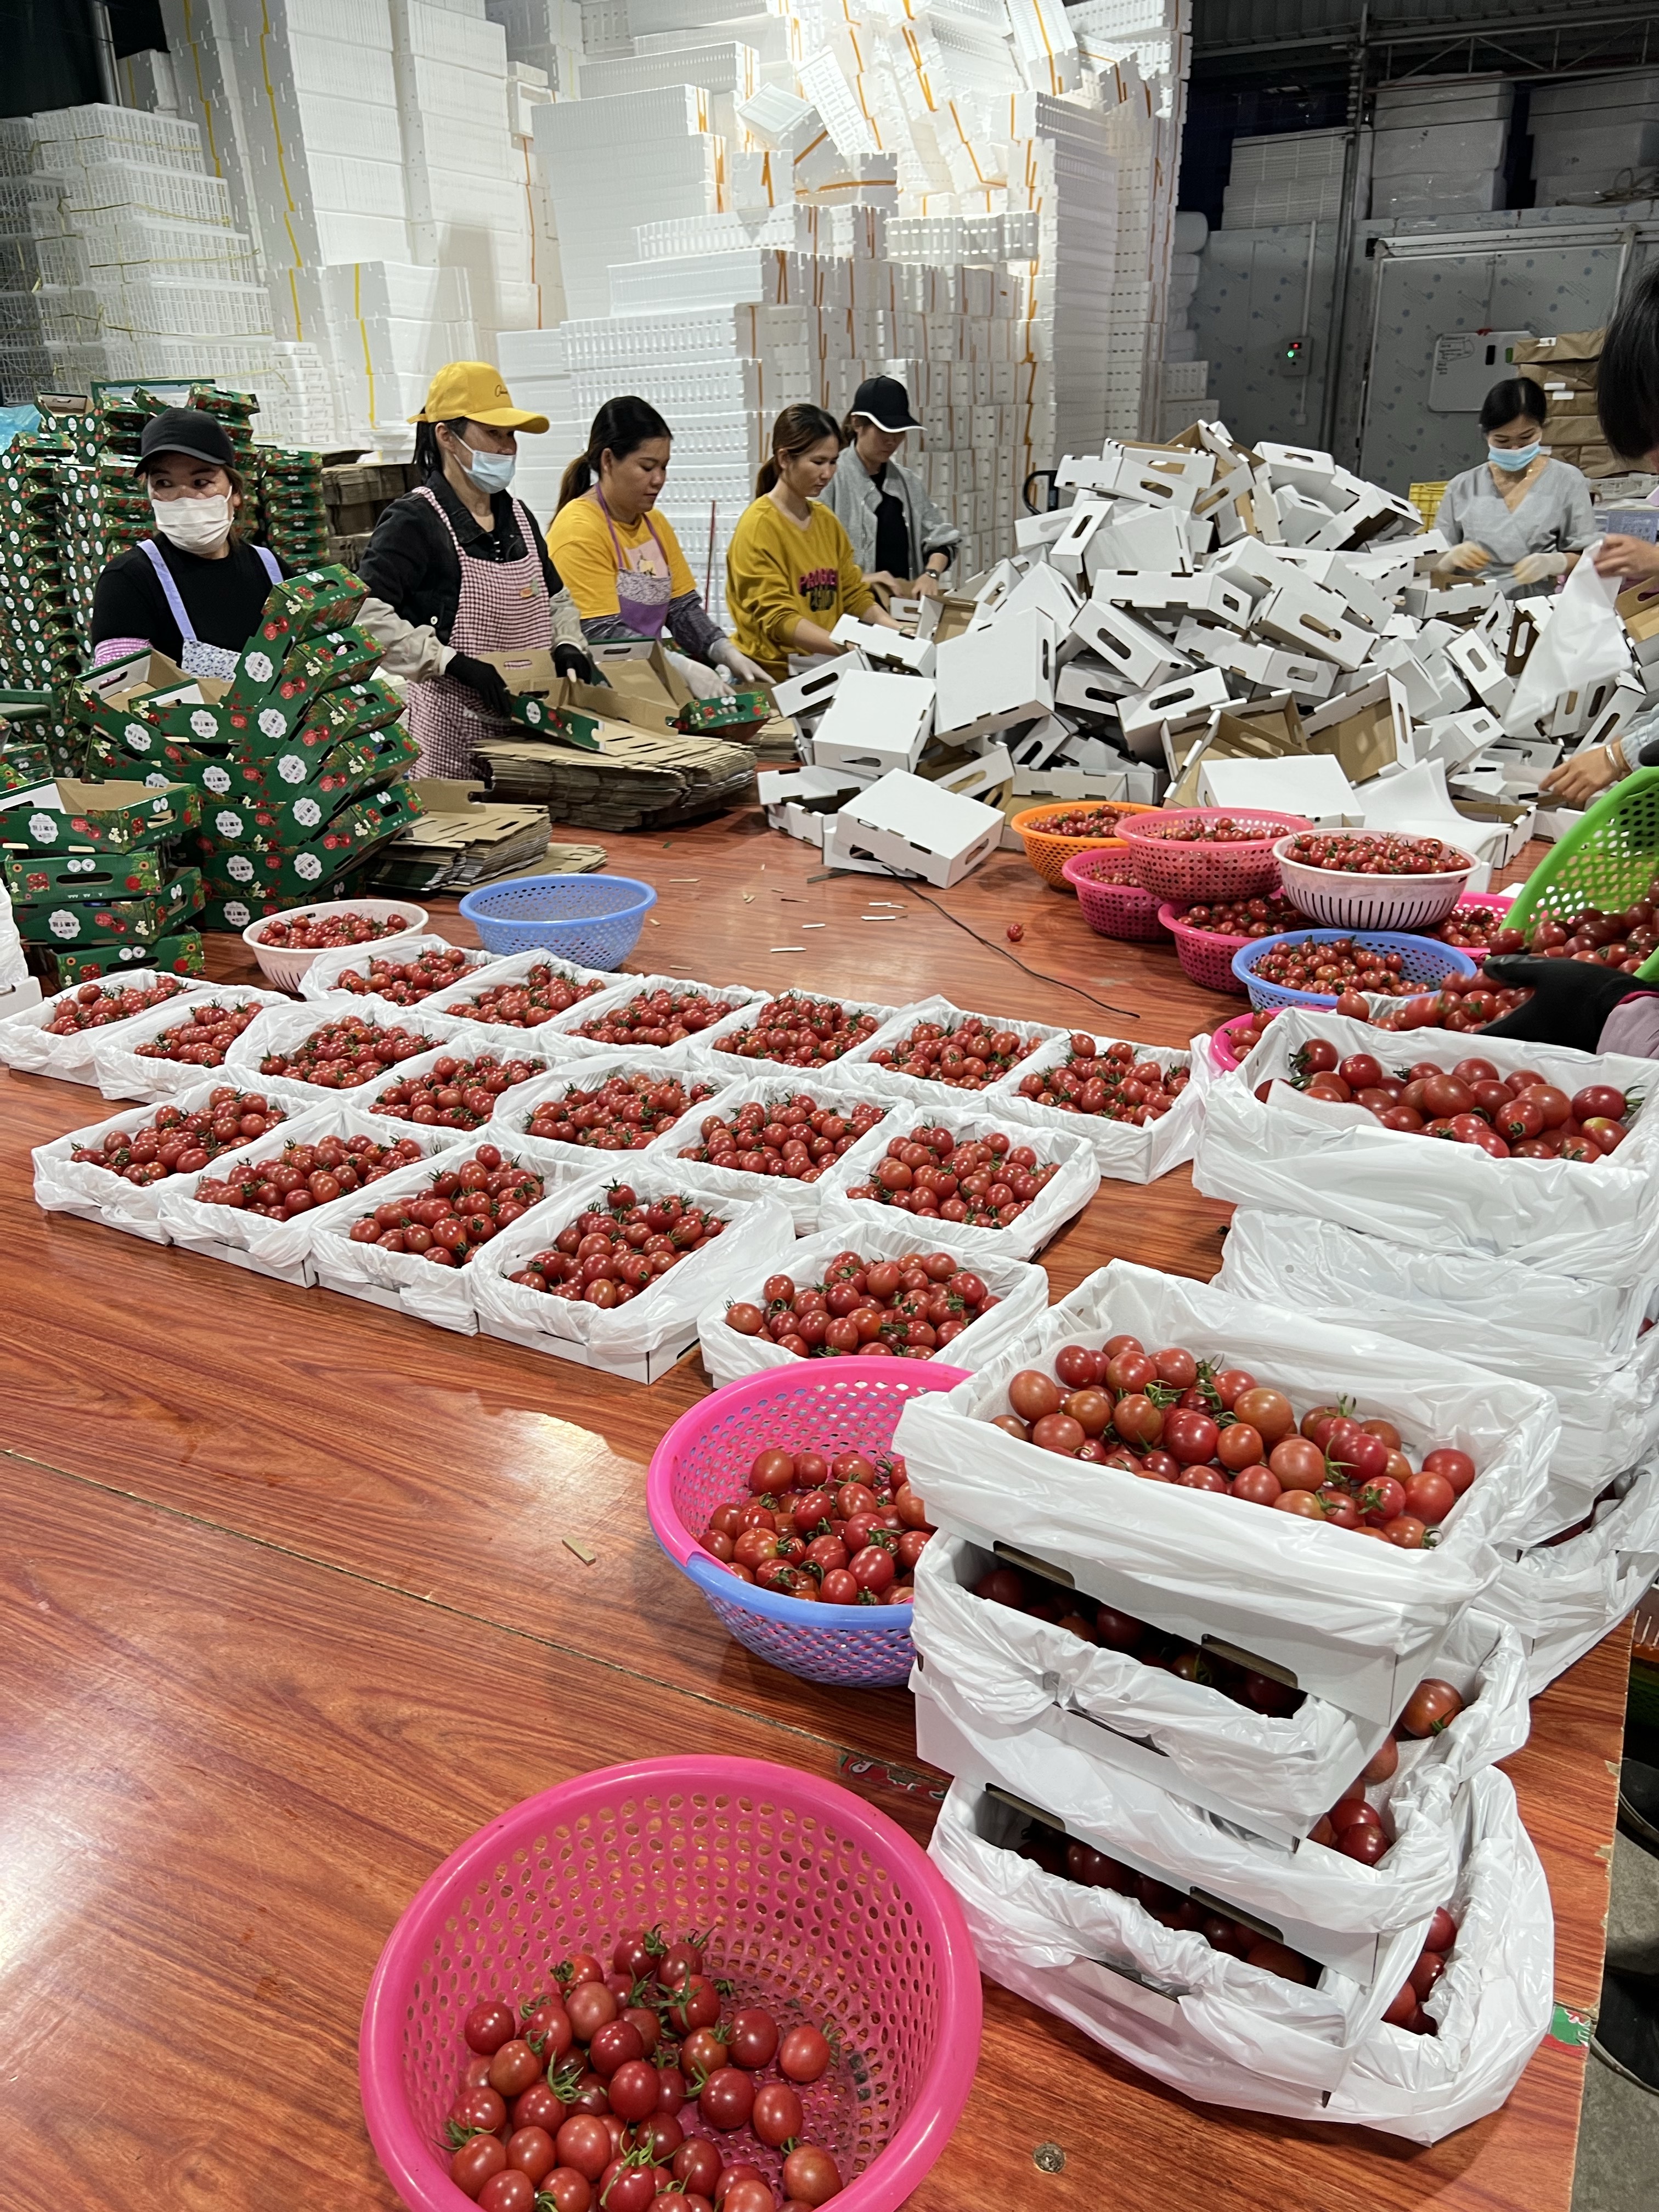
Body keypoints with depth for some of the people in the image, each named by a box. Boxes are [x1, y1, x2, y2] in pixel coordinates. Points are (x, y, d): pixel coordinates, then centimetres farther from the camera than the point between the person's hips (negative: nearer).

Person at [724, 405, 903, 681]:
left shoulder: (826, 519, 14)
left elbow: (853, 592, 16)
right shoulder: (758, 526, -8)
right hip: (777, 675, -7)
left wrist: (891, 629, -3)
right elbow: (778, 619, -15)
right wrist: (845, 646, -27)